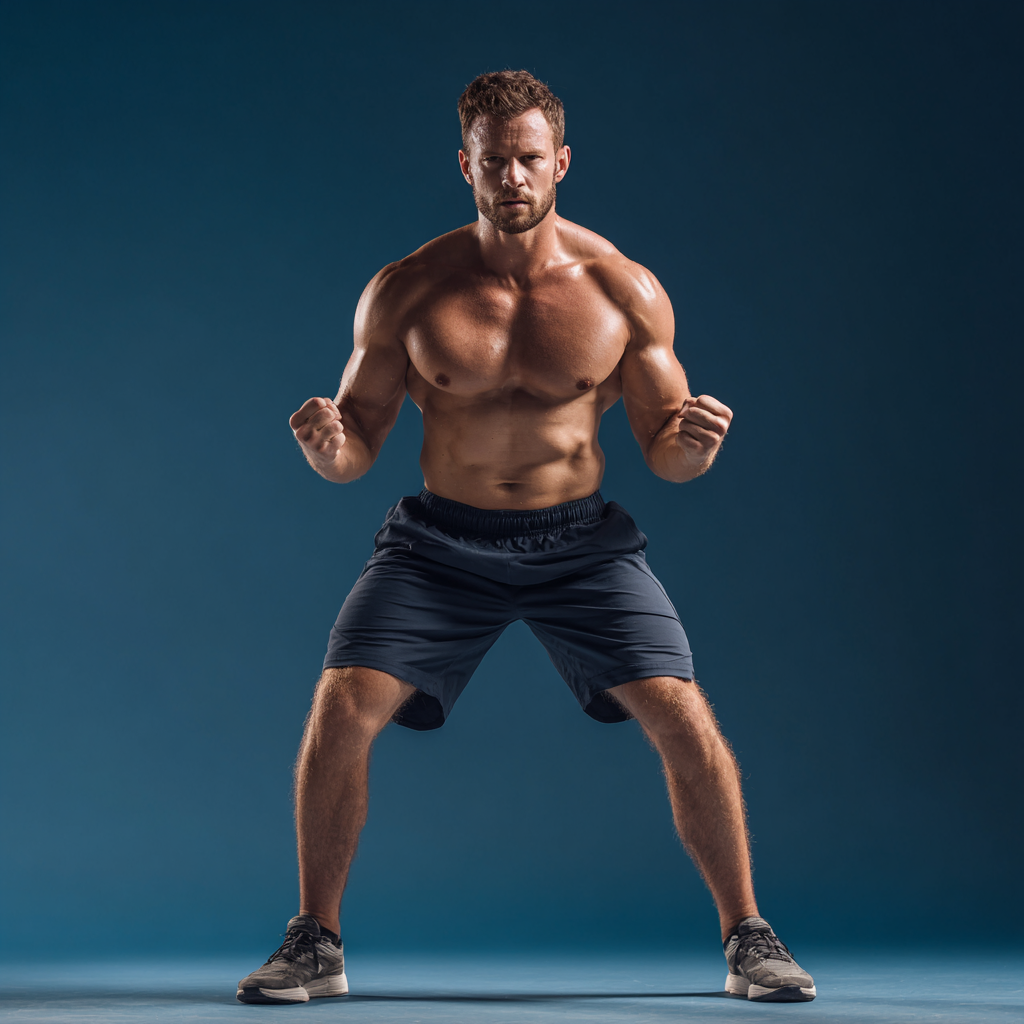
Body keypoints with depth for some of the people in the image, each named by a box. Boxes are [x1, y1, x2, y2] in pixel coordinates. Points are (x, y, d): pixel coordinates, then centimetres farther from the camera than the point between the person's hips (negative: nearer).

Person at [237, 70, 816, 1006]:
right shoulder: (406, 292, -5)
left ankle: (747, 935, 10)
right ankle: (316, 943, 7)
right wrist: (325, 448, -24)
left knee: (685, 718, -13)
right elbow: (357, 449, 0)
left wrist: (691, 446, -23)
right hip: (441, 542, 1)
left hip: (581, 541, 0)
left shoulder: (625, 291, -5)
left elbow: (665, 454, 0)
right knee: (340, 707, -14)